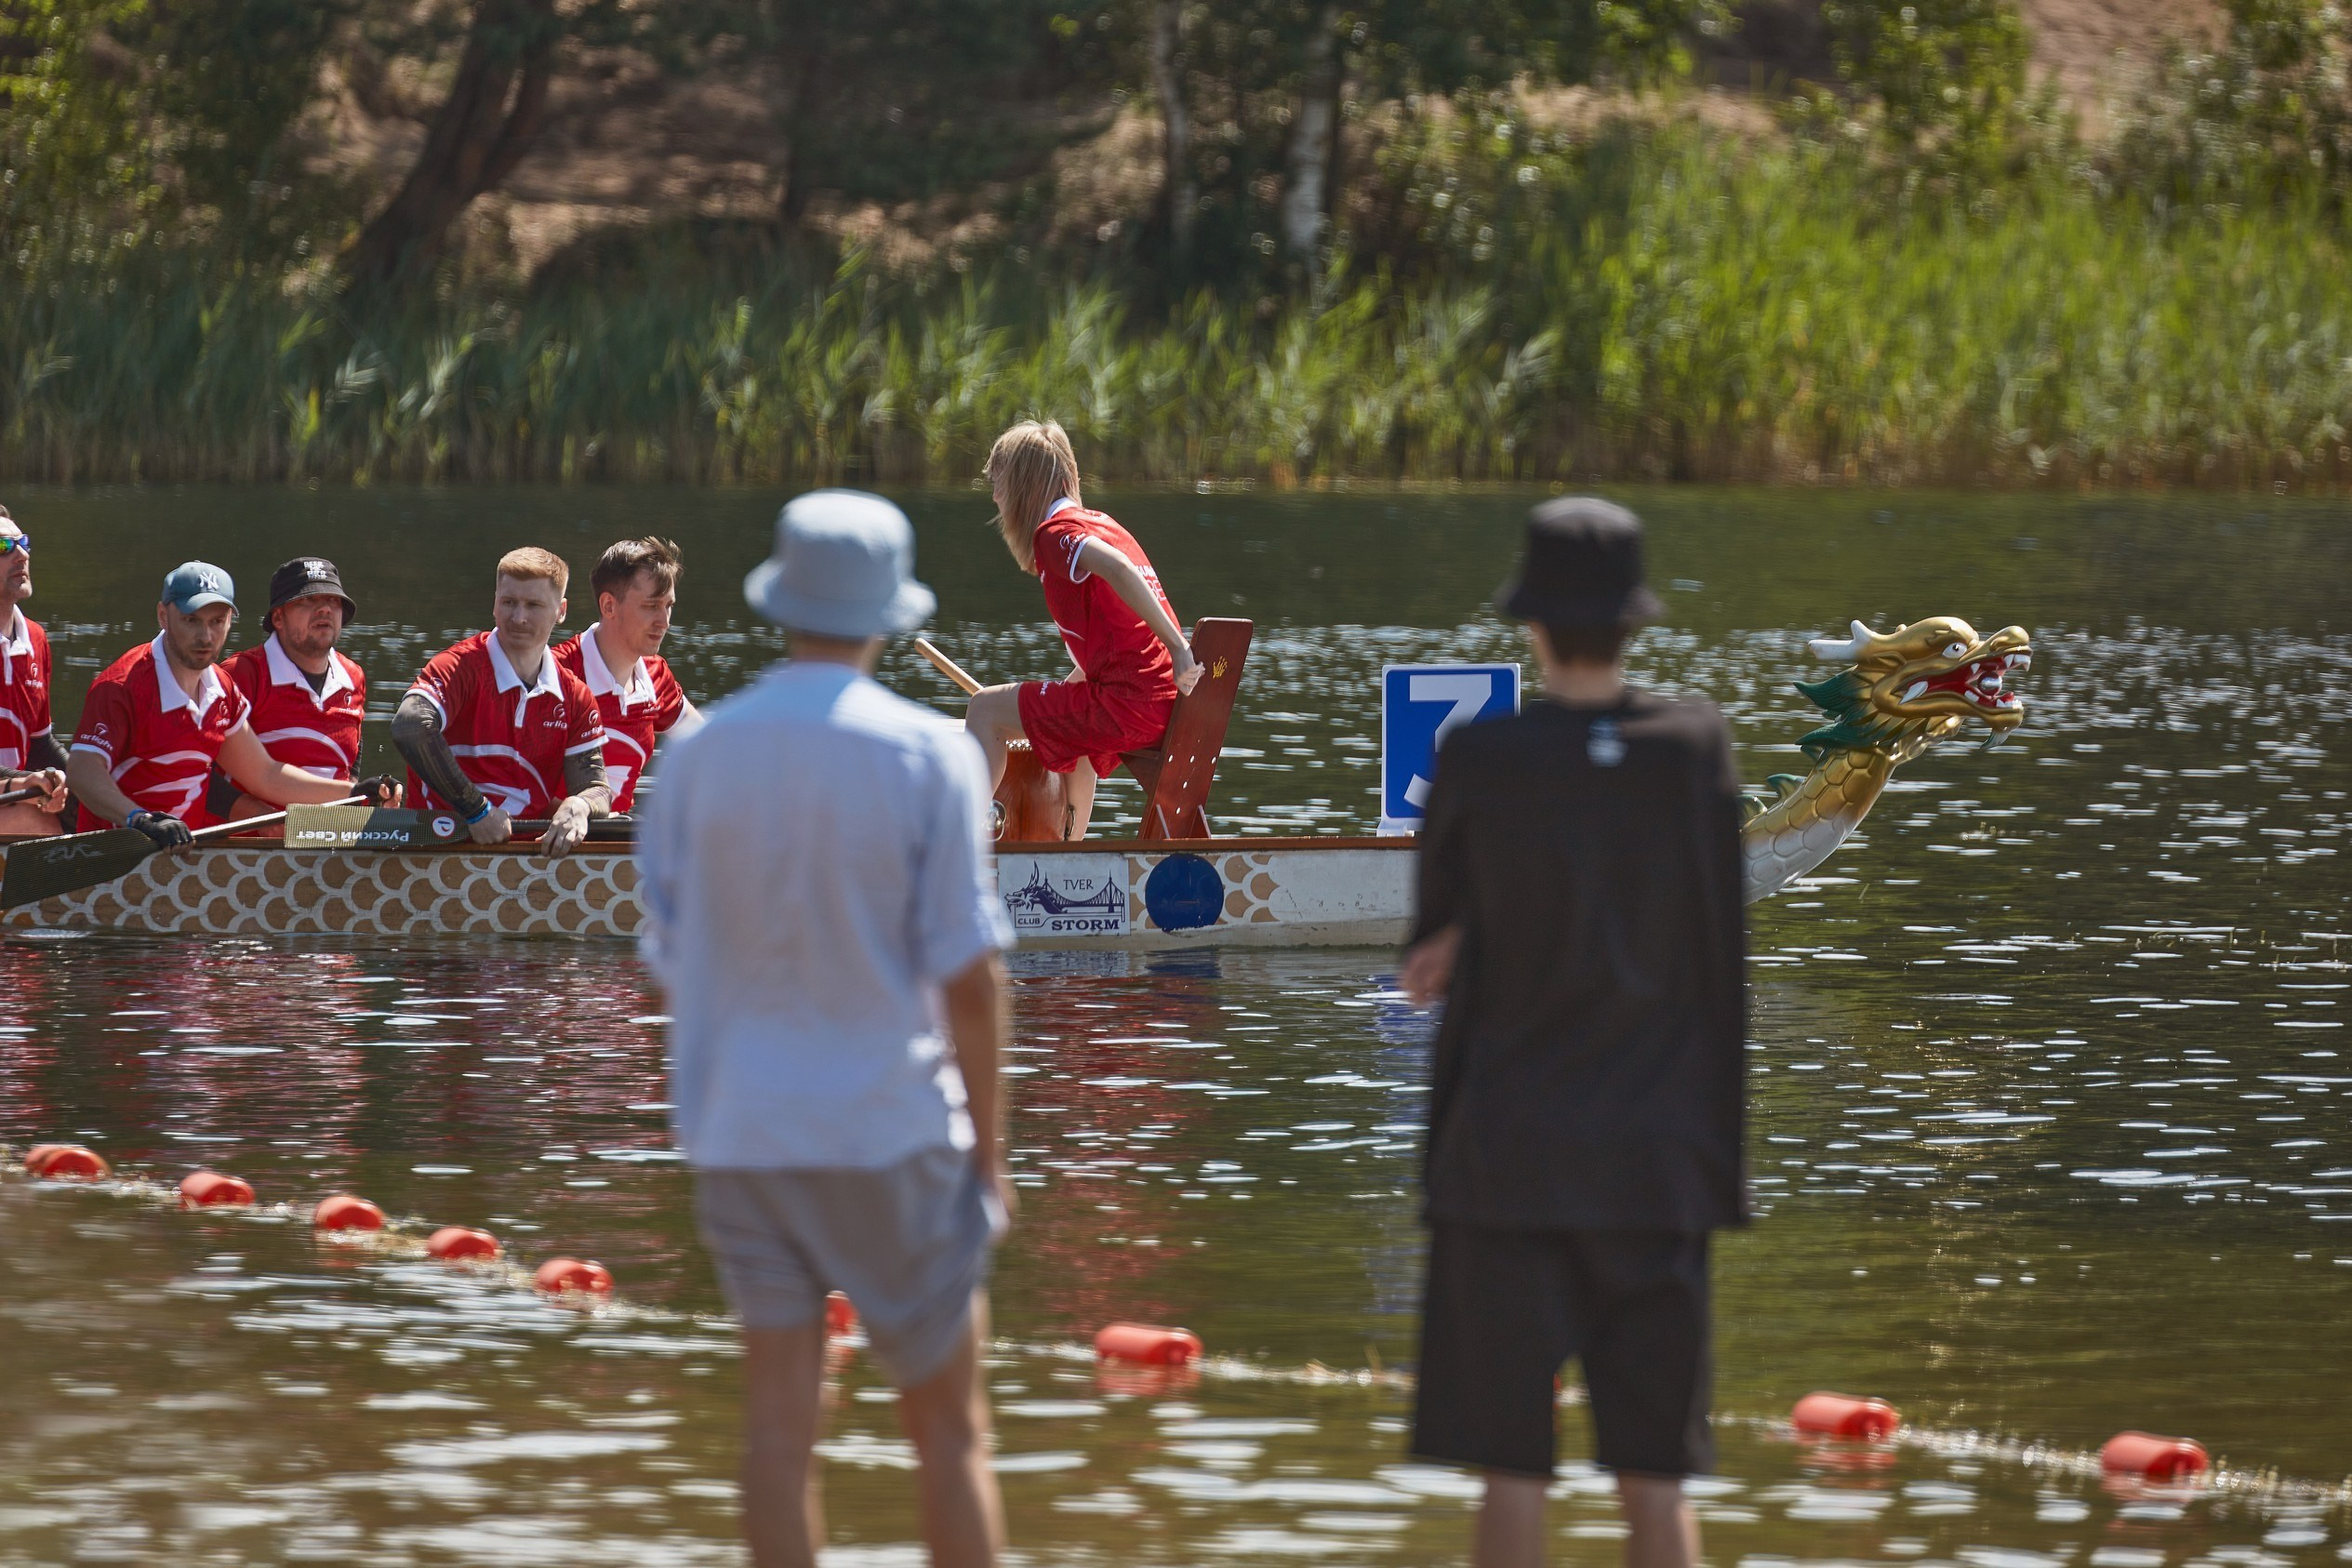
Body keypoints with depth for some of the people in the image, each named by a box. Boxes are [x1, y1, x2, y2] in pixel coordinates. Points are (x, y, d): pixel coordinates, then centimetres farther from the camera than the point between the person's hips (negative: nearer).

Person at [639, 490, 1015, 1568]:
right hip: (892, 1121, -3)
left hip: (740, 1126, 3)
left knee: (779, 1412, 4)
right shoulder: (929, 755, -9)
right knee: (948, 1426, 6)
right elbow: (968, 973, -9)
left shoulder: (700, 753, -1)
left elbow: (671, 955, 5)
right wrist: (989, 1146, 0)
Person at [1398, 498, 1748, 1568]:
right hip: (1660, 1159, 2)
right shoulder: (1697, 746, -3)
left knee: (1513, 1470, 1)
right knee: (1654, 1476, 8)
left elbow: (1433, 944, 4)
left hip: (1511, 1157, -2)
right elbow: (1719, 949, 2)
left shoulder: (1477, 763, -10)